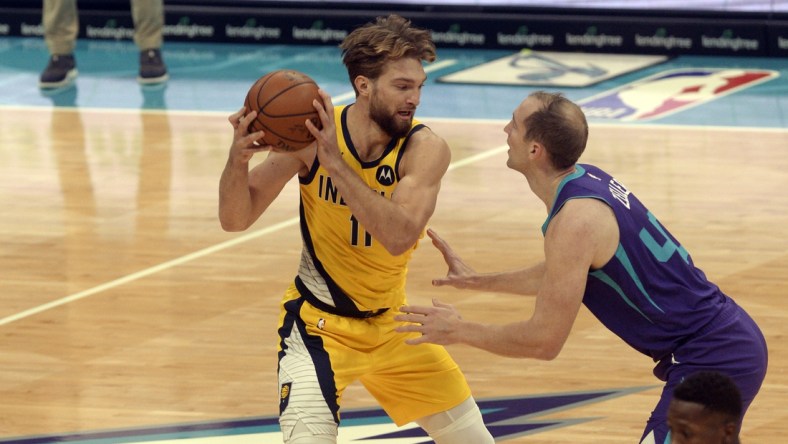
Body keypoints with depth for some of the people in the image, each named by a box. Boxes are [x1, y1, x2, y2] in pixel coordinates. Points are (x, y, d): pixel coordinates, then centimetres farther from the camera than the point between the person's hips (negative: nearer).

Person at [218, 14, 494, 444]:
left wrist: (336, 164, -42)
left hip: (391, 323, 3)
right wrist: (238, 159, -36)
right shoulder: (313, 133, -17)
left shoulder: (425, 148, -18)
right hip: (319, 322, -3)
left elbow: (399, 237, -35)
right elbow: (235, 219, -16)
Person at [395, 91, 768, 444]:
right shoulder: (588, 180, 8)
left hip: (712, 361, -10)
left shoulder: (575, 221, -21)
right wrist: (480, 281, 30)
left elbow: (544, 340, -19)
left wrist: (459, 331, -7)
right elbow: (561, 276, 28)